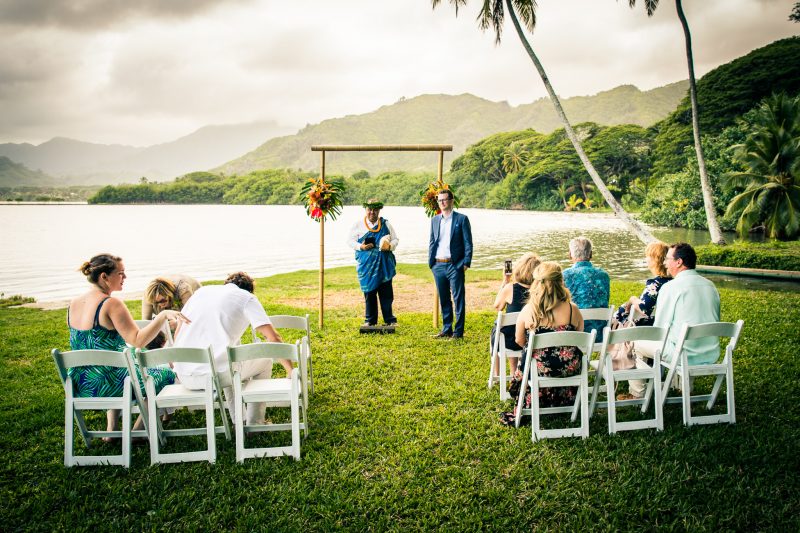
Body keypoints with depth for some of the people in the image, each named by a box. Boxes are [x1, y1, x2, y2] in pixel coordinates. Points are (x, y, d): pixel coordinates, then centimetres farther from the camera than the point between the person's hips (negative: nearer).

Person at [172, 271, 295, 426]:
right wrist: (291, 370, 7)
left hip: (185, 378, 6)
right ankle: (254, 424, 22)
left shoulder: (202, 291, 22)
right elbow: (273, 338, -2)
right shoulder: (247, 297, 7)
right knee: (265, 360, 21)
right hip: (217, 375, -6)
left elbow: (177, 334, 26)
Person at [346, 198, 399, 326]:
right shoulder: (358, 225, 5)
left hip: (384, 264, 1)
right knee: (369, 292, 4)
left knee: (386, 293, 0)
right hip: (367, 265, 0)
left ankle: (389, 320, 10)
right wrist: (361, 246, -13)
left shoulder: (386, 224, 9)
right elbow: (349, 240, 5)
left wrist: (390, 246, -11)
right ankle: (370, 320, 14)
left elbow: (395, 239, 11)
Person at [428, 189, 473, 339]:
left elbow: (468, 242, -3)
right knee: (443, 299, 11)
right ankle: (446, 329, 20)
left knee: (458, 298, -1)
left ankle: (458, 331, 5)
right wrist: (430, 262, 7)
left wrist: (466, 263, -10)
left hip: (454, 265, -5)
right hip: (438, 265, 5)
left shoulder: (461, 219, -1)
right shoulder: (434, 220, 13)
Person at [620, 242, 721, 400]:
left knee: (637, 342, 12)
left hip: (685, 356, -7)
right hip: (711, 356, 7)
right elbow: (714, 322, 17)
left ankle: (637, 394, 20)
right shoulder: (711, 286, 7)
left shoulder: (670, 287, -14)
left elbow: (659, 329, -10)